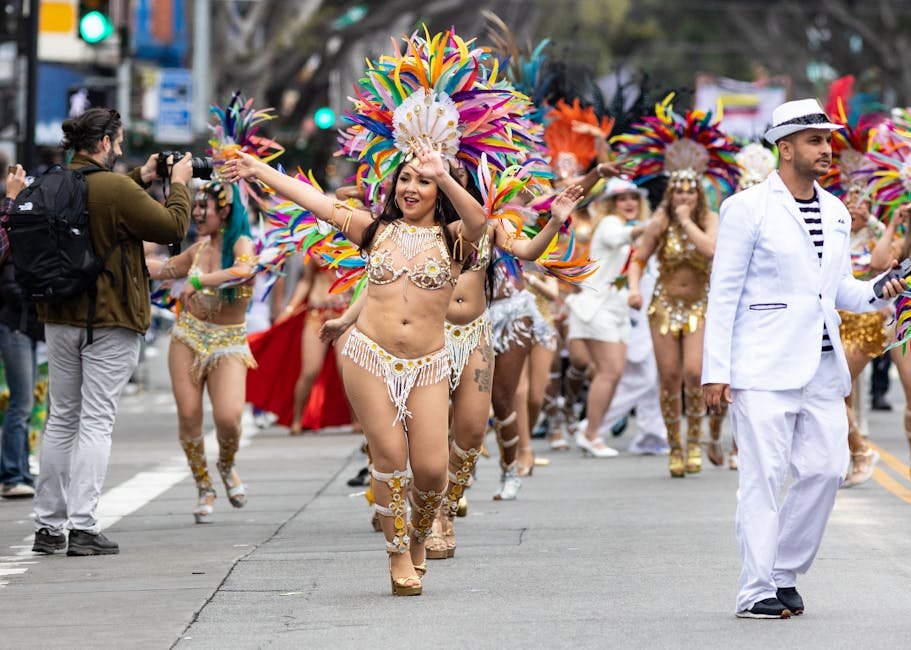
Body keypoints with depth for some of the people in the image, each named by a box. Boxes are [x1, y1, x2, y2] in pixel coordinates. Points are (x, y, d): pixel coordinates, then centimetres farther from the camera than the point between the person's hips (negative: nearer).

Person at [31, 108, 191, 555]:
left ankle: (48, 526, 15)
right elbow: (173, 227, -10)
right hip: (110, 320, -7)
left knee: (61, 419, 13)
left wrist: (140, 179, 21)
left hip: (60, 318, 7)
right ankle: (83, 527, -8)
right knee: (96, 422, -3)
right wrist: (179, 184, 5)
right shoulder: (116, 190, -18)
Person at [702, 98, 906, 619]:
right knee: (763, 474, -8)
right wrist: (716, 371, -10)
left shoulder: (836, 213, 14)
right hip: (764, 368, -6)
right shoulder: (749, 208, -4)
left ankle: (785, 573, 18)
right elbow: (724, 292, -5)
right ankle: (757, 591, -5)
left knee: (826, 469, 2)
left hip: (822, 366, 6)